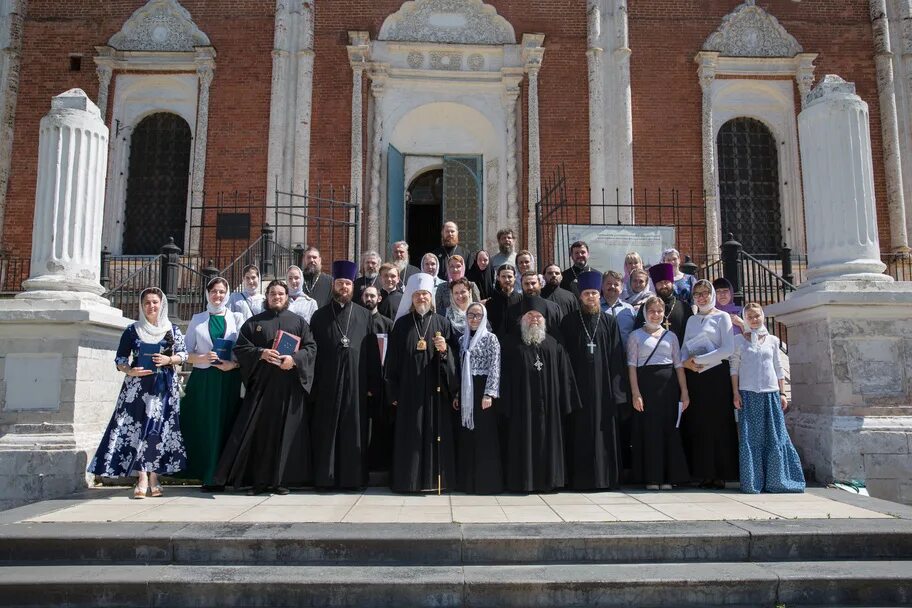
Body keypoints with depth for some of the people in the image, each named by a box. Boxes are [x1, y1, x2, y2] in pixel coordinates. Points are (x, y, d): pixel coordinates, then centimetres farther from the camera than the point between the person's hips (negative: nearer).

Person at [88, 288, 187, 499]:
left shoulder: (173, 329, 7)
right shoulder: (132, 330, 4)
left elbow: (183, 354, 8)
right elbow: (120, 358, 4)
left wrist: (169, 359, -11)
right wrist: (130, 371, -14)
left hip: (164, 386, 1)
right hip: (138, 386, -1)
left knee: (160, 429, -1)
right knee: (138, 428, -7)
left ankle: (153, 477, 5)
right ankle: (142, 479, -6)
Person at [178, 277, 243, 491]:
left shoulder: (237, 318, 11)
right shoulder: (197, 319, 14)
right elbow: (186, 353, 10)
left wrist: (234, 364, -13)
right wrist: (203, 358, -9)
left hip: (230, 380, -1)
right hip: (203, 380, 1)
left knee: (226, 425, -3)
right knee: (204, 427, -3)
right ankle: (207, 476, 5)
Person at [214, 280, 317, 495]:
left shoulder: (298, 322, 11)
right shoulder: (254, 322, 12)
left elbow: (311, 348, 4)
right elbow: (240, 348, 5)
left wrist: (294, 359, -13)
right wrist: (261, 353, -12)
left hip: (289, 386, 0)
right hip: (261, 384, 0)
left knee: (286, 431, 0)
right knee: (258, 431, -3)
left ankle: (282, 479, 8)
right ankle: (258, 479, 5)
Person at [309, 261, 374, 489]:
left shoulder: (364, 315, 8)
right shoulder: (320, 315, 9)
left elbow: (372, 351, 5)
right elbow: (313, 351, 5)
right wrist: (314, 384, -2)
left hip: (355, 381, 0)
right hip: (327, 382, 0)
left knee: (354, 430, 3)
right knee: (326, 431, 4)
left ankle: (352, 477, 11)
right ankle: (325, 477, 12)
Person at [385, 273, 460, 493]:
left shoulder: (442, 323, 6)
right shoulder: (402, 324, 5)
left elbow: (456, 355, 6)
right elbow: (392, 359, 4)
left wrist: (445, 350, -16)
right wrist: (393, 391, 0)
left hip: (435, 389, 0)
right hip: (409, 389, 0)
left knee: (435, 432, 2)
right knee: (410, 434, 1)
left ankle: (436, 478, 11)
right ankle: (409, 479, 9)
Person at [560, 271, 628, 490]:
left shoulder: (609, 322, 8)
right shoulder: (569, 321, 6)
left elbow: (617, 357, 5)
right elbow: (564, 354, 3)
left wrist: (616, 388, -4)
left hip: (603, 384, 1)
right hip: (578, 383, -1)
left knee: (604, 430, 3)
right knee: (581, 431, 1)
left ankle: (605, 477, 12)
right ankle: (581, 478, 8)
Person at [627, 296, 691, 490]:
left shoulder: (670, 336, 13)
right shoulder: (636, 336, 5)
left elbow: (679, 365, 10)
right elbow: (632, 365, -2)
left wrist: (684, 392, 2)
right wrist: (635, 393, -11)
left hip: (669, 386, 3)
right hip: (646, 385, -2)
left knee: (669, 430, 3)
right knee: (649, 430, -2)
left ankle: (667, 477, 12)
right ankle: (651, 478, 6)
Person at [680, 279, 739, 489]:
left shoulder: (722, 317, 2)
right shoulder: (691, 320, 18)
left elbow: (728, 349, -8)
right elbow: (684, 348, 14)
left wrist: (699, 360, -11)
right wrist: (685, 361, -8)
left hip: (716, 375, -5)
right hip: (694, 376, 5)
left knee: (717, 423, -5)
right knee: (696, 424, 1)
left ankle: (720, 474, 1)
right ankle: (705, 473, 7)